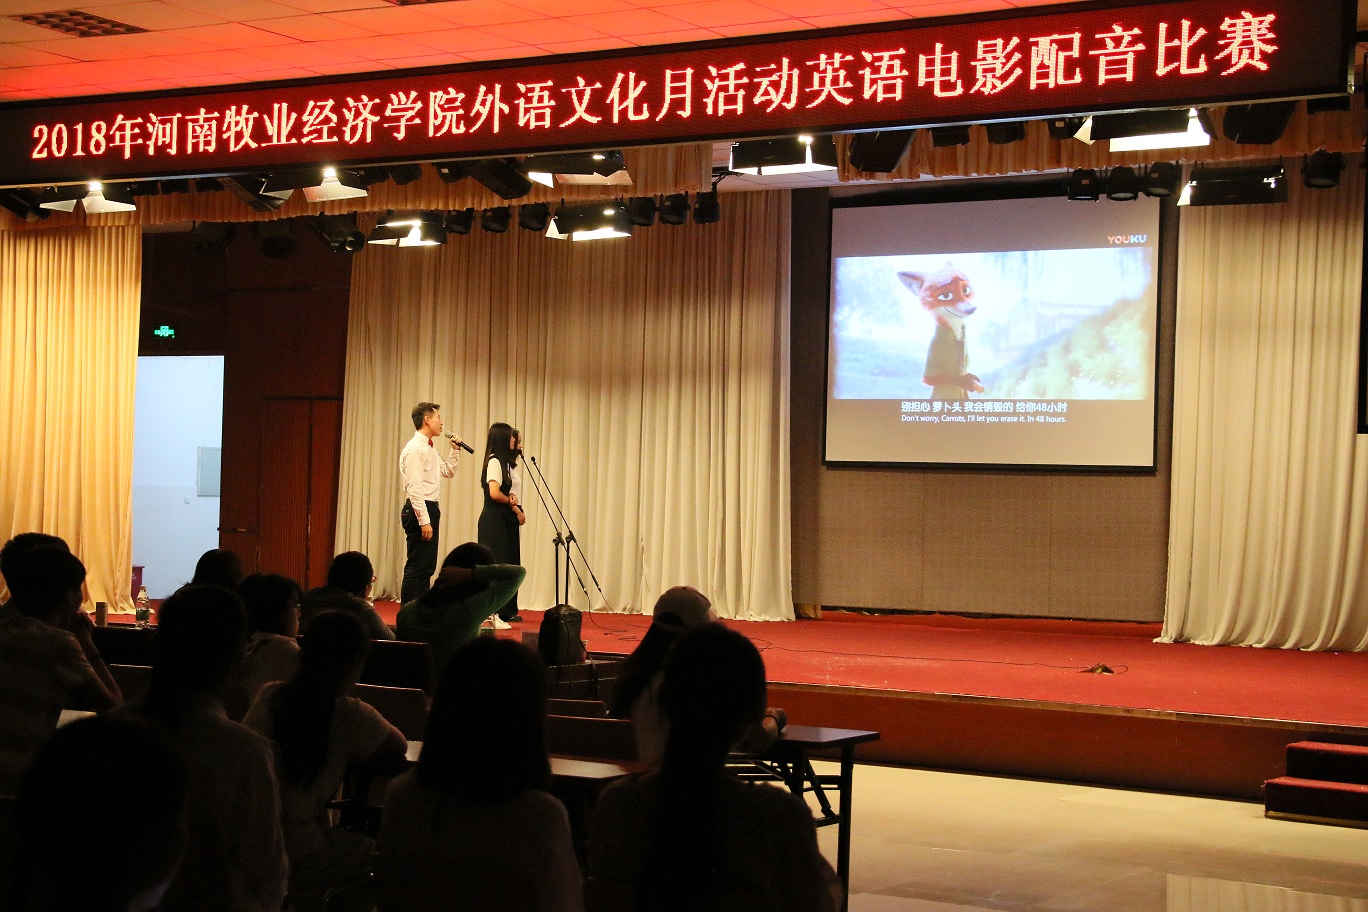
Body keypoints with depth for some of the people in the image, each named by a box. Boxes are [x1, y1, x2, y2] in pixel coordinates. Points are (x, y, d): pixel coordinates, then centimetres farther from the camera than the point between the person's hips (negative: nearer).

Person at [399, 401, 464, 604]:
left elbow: (448, 471, 32)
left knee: (427, 567, 14)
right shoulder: (415, 449, -14)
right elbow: (414, 488, -20)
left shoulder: (429, 448, 16)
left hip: (430, 509, 10)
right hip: (420, 511, -10)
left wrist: (455, 451, 16)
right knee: (416, 567, -9)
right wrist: (424, 520, -23)